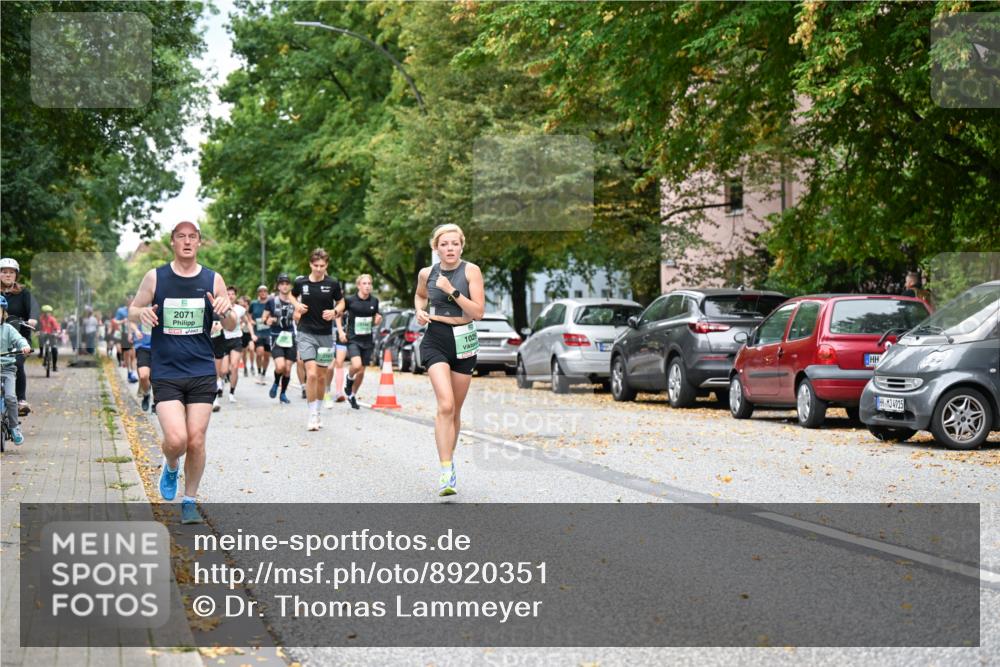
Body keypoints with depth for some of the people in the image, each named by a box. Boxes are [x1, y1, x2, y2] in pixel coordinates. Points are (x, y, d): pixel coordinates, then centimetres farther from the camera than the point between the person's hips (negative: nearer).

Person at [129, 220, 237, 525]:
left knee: (196, 441, 0)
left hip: (202, 373, 1)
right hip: (165, 373, -1)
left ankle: (190, 501, 18)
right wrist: (141, 312, -14)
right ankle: (170, 467, 20)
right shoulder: (155, 277, 2)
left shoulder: (213, 279, 4)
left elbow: (231, 327, 9)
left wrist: (227, 309, -14)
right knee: (176, 439, -15)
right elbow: (131, 311, 10)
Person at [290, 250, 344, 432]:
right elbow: (292, 295, 19)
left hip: (325, 335, 2)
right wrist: (297, 305, -2)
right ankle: (312, 415, -6)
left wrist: (334, 312, -11)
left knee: (321, 376, 10)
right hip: (306, 334, -1)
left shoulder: (333, 284, -3)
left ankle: (318, 411, 29)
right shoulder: (301, 283, -2)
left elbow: (341, 303, 10)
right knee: (311, 374, -15)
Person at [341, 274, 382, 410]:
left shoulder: (374, 301, 4)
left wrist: (378, 320, -7)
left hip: (367, 340, 4)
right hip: (353, 339, -4)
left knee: (361, 371, 7)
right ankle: (349, 378, 9)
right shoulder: (350, 300, -7)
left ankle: (353, 395, 28)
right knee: (356, 365, -25)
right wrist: (341, 331, -4)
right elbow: (338, 314, 5)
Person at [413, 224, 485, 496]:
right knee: (445, 405, -19)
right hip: (435, 342, -1)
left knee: (455, 410, 12)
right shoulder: (427, 273, 1)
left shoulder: (471, 271, -6)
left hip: (463, 342, 1)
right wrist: (420, 311, 3)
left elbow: (479, 312, -12)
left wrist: (452, 291, -19)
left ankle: (449, 459, 34)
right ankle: (446, 472, -22)